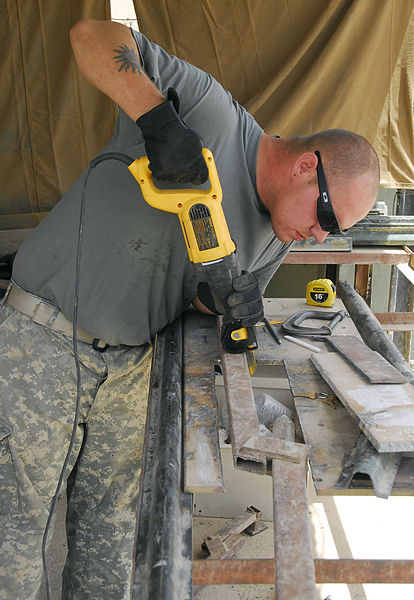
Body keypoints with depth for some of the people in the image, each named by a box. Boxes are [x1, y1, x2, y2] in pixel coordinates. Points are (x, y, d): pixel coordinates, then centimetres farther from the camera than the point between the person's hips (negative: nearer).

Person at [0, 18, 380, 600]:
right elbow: (93, 35, -18)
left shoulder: (277, 238, 5)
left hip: (128, 365, 6)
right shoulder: (211, 111, -15)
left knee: (110, 520, 16)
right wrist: (158, 116, -34)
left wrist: (231, 303, -10)